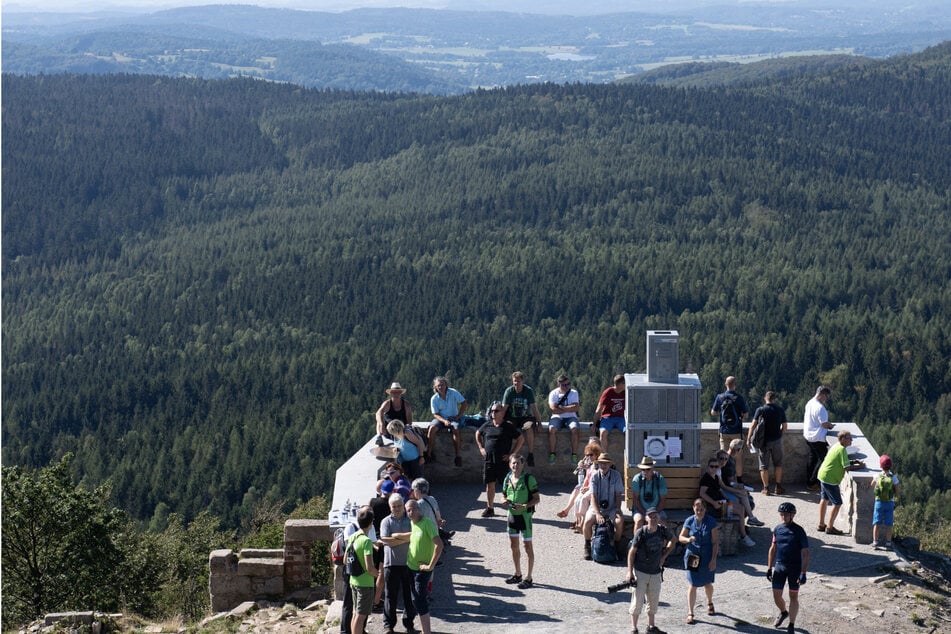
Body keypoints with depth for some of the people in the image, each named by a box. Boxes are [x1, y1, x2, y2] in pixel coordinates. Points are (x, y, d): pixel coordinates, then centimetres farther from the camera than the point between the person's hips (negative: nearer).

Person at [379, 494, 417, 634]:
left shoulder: (411, 520, 7)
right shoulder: (386, 521, 4)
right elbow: (386, 541, -10)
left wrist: (397, 536, -14)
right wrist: (406, 538, -11)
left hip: (409, 563, 1)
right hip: (391, 563, -1)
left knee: (410, 595, 6)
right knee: (391, 595, 4)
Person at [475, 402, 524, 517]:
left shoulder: (508, 427, -3)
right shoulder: (487, 425, 7)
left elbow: (521, 439, 1)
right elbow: (478, 434, 26)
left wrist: (512, 454, -4)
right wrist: (481, 448, 14)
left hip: (503, 461, -3)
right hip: (488, 460, 3)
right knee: (489, 485, 7)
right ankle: (490, 508, 16)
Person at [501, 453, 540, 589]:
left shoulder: (529, 479, -11)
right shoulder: (507, 479, 5)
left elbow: (537, 499, -10)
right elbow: (505, 496, 17)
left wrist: (524, 506, -24)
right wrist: (505, 502, -6)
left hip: (525, 515, -6)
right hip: (512, 515, 6)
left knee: (527, 546, 0)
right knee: (513, 545, 14)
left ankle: (528, 578, 5)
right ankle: (518, 574, 28)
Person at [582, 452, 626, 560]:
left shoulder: (616, 475, -3)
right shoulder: (594, 477, -5)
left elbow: (618, 494, -1)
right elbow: (593, 497, -11)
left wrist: (617, 510, -14)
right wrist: (598, 514, -23)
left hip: (612, 507, 0)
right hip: (596, 506, 0)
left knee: (620, 520, -30)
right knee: (587, 521, -27)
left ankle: (617, 546, -8)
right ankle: (587, 547, -3)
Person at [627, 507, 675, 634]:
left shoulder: (662, 530, -4)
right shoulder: (641, 532, -15)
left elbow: (672, 541, 17)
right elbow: (632, 552, -10)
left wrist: (664, 556, 8)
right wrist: (630, 571, -13)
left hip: (656, 572, 5)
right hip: (640, 572, -5)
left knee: (654, 600, 14)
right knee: (637, 600, -2)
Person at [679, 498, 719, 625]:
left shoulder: (711, 522, -8)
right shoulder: (689, 521, -4)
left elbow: (715, 542, -7)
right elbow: (680, 537, 3)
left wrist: (713, 560, -12)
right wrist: (688, 539, -20)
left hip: (707, 558, 0)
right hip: (692, 557, 0)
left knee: (707, 584, 16)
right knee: (692, 585, -3)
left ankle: (710, 603, 45)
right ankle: (690, 613, 4)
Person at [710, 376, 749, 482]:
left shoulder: (720, 397, -4)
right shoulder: (739, 398, -8)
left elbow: (713, 413, 3)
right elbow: (745, 415, -2)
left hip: (724, 431, 1)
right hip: (737, 431, -1)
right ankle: (739, 480, 12)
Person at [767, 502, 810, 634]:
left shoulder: (799, 531, -10)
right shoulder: (777, 529, 3)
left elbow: (805, 553, -11)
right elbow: (773, 549, 12)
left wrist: (803, 573, -17)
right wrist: (769, 568, 10)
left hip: (794, 568, -4)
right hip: (779, 566, 4)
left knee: (793, 597, 6)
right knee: (776, 596, 5)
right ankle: (783, 612, 36)